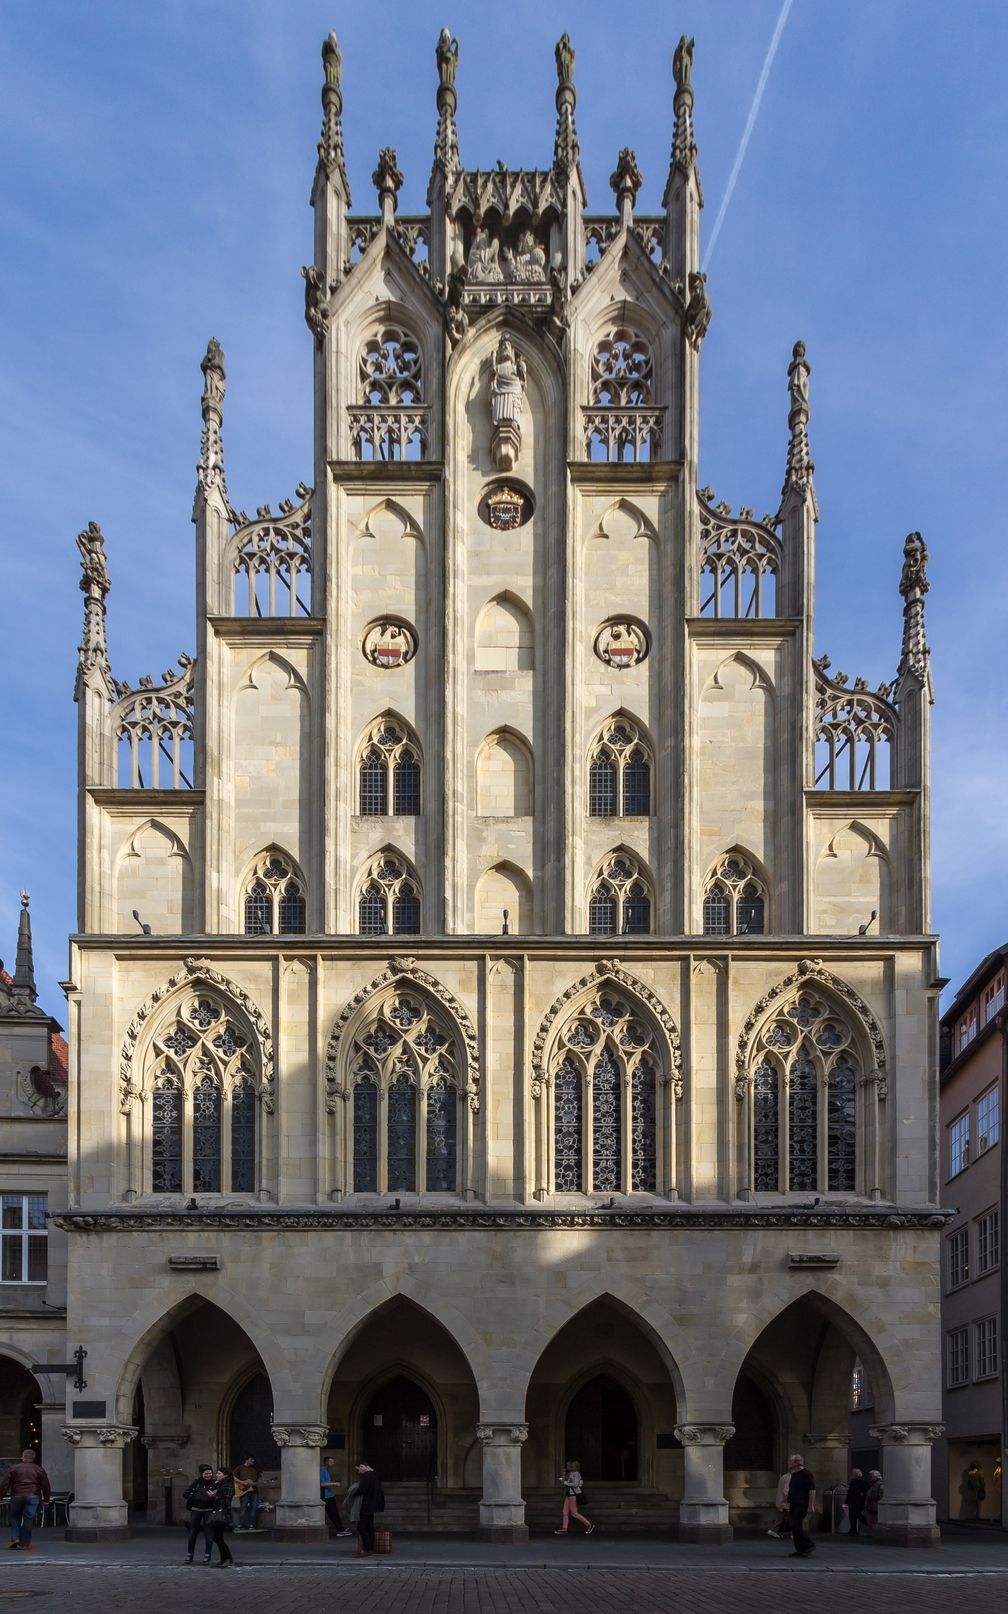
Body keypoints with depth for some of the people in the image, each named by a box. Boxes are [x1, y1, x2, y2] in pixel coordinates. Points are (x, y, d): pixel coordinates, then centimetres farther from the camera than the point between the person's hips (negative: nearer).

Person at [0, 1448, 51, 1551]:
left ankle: (15, 1538, 2)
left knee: (15, 1518, 15)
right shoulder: (39, 1470, 8)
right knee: (28, 1519, 2)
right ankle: (25, 1543, 2)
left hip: (17, 1496, 0)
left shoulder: (13, 1468, 6)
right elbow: (45, 1486, 10)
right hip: (32, 1496, 0)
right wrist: (46, 1499, 18)